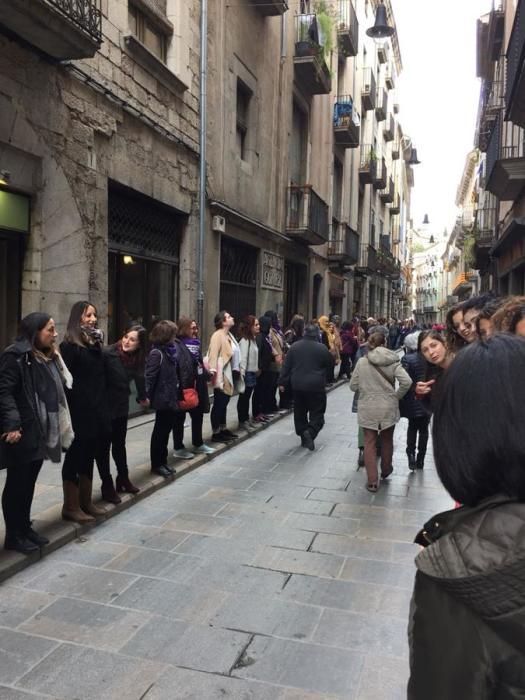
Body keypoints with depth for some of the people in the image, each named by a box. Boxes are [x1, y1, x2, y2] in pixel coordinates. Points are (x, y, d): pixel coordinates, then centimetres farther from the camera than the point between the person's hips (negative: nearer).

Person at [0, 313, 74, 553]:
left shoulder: (49, 357, 13)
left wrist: (56, 427, 16)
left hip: (41, 432, 8)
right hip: (22, 433, -8)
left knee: (29, 483, 16)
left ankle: (25, 528, 27)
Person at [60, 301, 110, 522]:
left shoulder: (95, 343, 13)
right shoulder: (69, 346, -10)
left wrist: (104, 407, 10)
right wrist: (70, 411, -18)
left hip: (96, 410, 8)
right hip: (79, 412, -7)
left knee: (88, 456, 15)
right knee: (75, 457, 3)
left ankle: (86, 502, 26)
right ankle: (71, 507, 13)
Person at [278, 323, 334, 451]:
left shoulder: (294, 346, 1)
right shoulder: (322, 348, -7)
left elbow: (286, 366, 2)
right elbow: (330, 364, 5)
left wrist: (282, 382, 8)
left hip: (298, 385, 3)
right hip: (316, 386, -3)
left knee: (300, 412, 16)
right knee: (317, 412, 5)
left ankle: (303, 437, 19)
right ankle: (310, 432, -18)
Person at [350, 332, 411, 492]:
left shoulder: (362, 362, -7)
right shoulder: (393, 361, -7)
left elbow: (353, 386, -2)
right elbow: (407, 382, -17)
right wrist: (396, 396, -2)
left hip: (367, 409, -1)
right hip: (388, 408, 1)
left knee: (369, 443, 7)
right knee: (387, 440, 22)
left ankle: (372, 481, 5)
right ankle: (386, 470, 41)